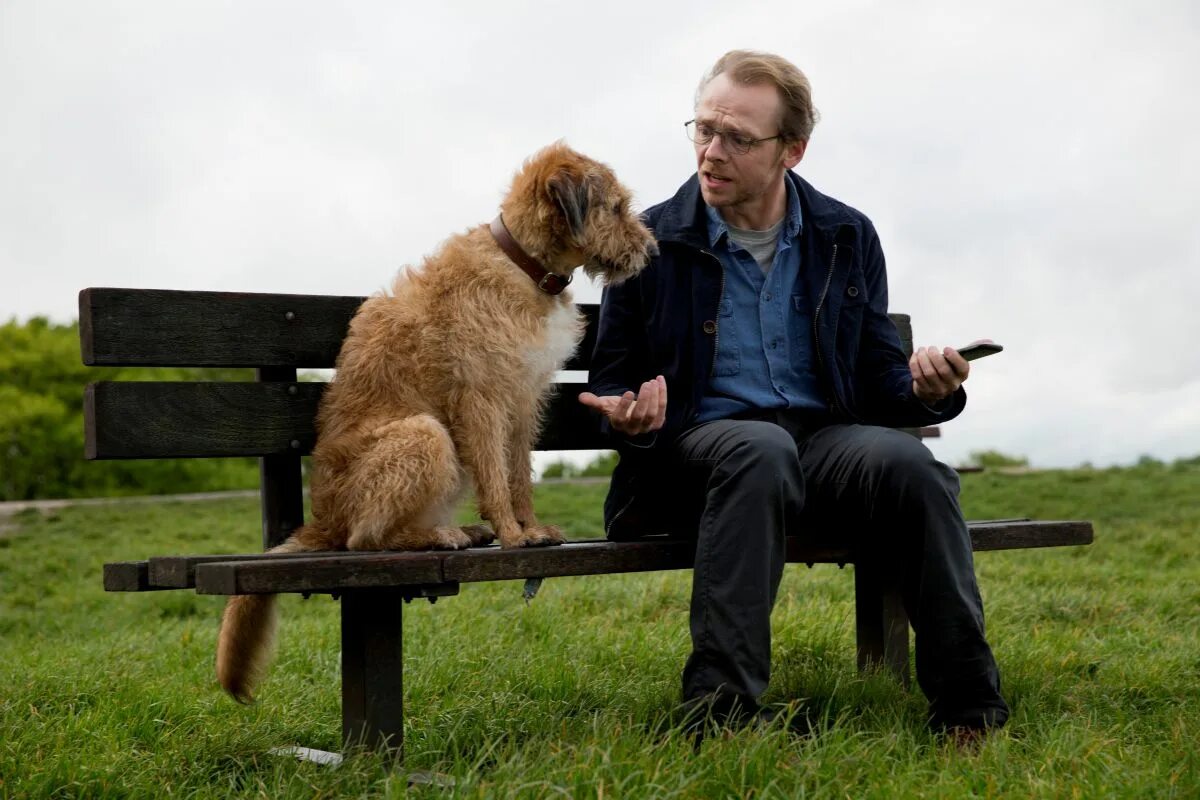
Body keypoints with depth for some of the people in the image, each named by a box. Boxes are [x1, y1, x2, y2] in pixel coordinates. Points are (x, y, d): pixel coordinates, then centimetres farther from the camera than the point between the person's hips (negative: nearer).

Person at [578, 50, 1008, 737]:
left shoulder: (847, 237, 12)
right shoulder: (652, 241, 5)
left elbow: (877, 375, 13)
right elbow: (612, 378, 10)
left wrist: (925, 389, -11)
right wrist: (629, 416, -15)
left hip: (826, 438, 2)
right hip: (699, 441, -2)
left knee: (906, 459, -31)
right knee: (760, 450, -38)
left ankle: (968, 707, -24)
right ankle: (721, 706, -40)